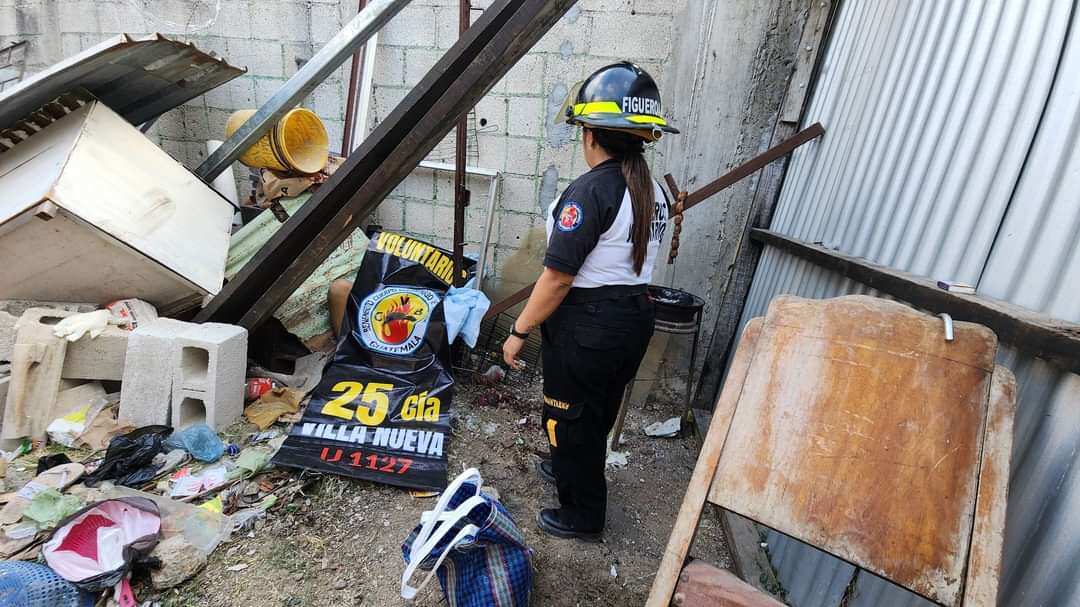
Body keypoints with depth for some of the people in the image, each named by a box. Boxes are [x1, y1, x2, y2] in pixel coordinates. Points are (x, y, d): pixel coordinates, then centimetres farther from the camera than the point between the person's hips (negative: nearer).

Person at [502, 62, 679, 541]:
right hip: (635, 317, 9)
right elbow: (633, 259, 9)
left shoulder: (591, 191, -23)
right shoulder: (652, 190, 4)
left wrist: (519, 331, -13)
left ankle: (582, 515, 31)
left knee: (571, 419, 12)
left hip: (587, 326, -8)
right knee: (600, 411, 26)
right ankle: (573, 470, 52)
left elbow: (557, 278, -23)